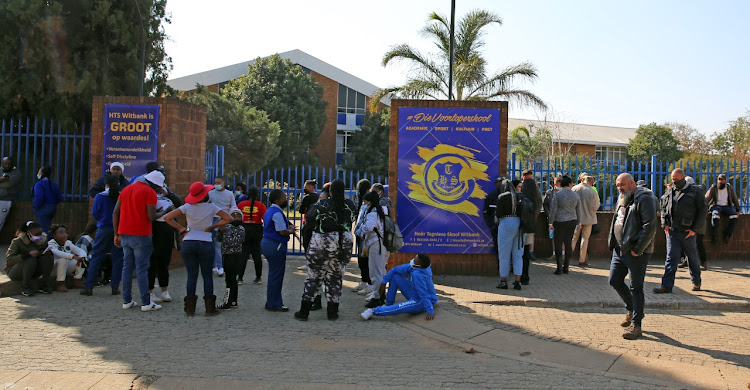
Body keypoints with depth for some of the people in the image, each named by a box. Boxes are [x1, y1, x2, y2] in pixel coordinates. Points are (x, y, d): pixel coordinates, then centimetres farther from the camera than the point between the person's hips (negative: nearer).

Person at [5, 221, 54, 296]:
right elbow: (9, 260, -26)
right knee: (31, 260, -34)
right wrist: (28, 254, -38)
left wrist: (49, 252, -19)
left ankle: (44, 286, -17)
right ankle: (25, 287, -22)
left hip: (32, 272, 5)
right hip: (14, 272, -5)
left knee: (48, 258, -21)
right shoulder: (17, 242, -16)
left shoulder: (42, 240, -2)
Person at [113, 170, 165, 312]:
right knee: (141, 268, -5)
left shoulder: (126, 189, 16)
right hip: (141, 235, -7)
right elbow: (151, 217, -16)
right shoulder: (150, 192, -8)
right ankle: (146, 303, -3)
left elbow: (115, 213, 14)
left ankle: (126, 300, 13)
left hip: (124, 233, 7)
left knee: (127, 266, 11)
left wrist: (116, 234, 16)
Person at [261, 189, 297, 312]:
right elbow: (282, 232, -21)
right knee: (276, 275, -3)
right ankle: (274, 304, 4)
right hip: (276, 246, -11)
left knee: (274, 274, 17)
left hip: (267, 243, 11)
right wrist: (291, 231, -3)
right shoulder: (277, 213, -18)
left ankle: (272, 302, 25)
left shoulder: (270, 211, 14)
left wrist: (288, 227, 13)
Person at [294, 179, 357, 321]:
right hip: (344, 244, 3)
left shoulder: (322, 204, -11)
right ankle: (333, 312, 14)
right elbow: (353, 219, 10)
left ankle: (304, 312, 10)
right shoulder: (350, 205, -1)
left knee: (313, 278, 6)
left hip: (321, 244, -2)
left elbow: (309, 219, -11)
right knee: (335, 278, 13)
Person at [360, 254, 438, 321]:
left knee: (401, 307, -40)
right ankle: (388, 305, 6)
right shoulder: (412, 267, -7)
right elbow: (394, 270, 2)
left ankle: (374, 311, -35)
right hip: (414, 296, 10)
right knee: (395, 276, 5)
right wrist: (383, 282, -3)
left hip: (422, 302, -10)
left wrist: (430, 312, -36)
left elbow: (424, 295, -35)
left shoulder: (418, 275, -33)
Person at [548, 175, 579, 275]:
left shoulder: (557, 195, -8)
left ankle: (559, 267, -5)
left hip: (560, 221, -4)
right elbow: (578, 210, 12)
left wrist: (551, 222, -6)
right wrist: (578, 222, 20)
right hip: (572, 221, 4)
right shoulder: (575, 195, 5)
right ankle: (566, 267, 10)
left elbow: (553, 210, -10)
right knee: (568, 243, 8)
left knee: (558, 243, 0)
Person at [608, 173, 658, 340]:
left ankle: (636, 324, 7)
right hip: (620, 250, 9)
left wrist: (637, 249, -20)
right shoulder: (622, 198, 16)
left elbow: (650, 226, -19)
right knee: (614, 281, 12)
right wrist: (613, 242, 12)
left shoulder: (644, 199, -13)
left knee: (636, 287, -2)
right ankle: (632, 309, 33)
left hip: (636, 252, -9)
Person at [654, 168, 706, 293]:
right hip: (672, 231, 3)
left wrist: (695, 229, -7)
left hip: (687, 232, -3)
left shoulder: (695, 192, -2)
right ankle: (667, 285, -6)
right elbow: (663, 209, 18)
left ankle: (696, 282, 30)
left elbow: (702, 211, -2)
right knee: (671, 257, -3)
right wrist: (665, 224, 4)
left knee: (692, 258, 10)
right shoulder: (669, 192, 10)